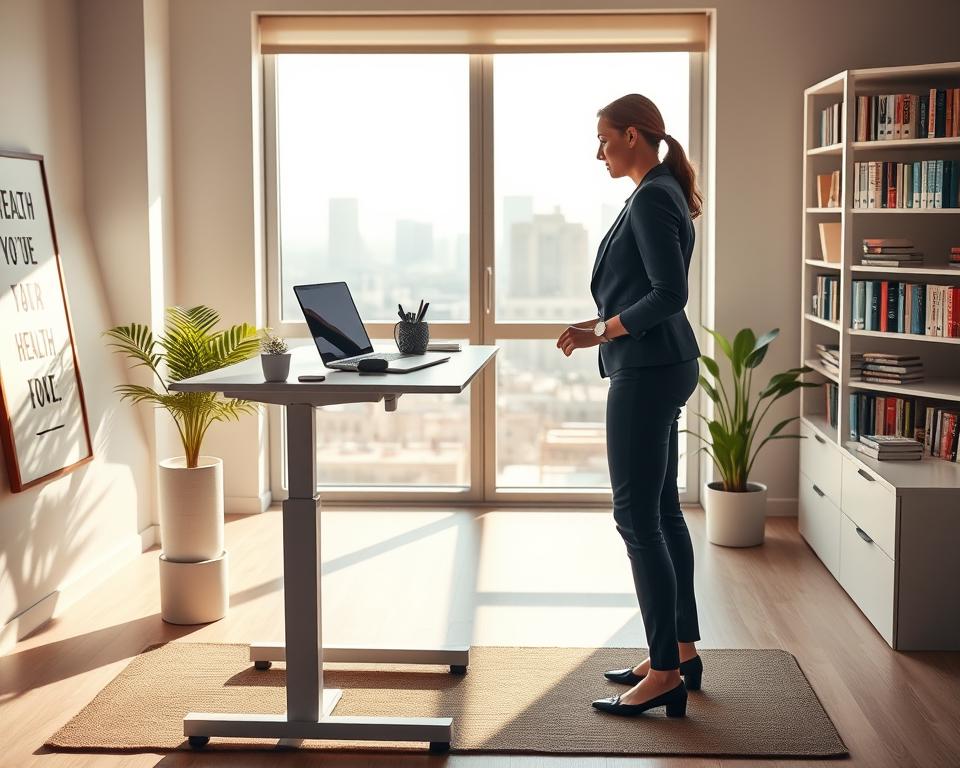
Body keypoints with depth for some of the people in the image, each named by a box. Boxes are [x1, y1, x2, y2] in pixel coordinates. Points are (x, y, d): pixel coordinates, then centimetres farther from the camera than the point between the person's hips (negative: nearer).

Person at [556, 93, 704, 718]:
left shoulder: (651, 198, -14)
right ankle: (682, 650, 23)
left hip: (649, 371, -11)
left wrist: (603, 331, -16)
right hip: (662, 367, 11)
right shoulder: (661, 193, 17)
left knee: (638, 517, -8)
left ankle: (665, 675, -3)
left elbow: (669, 293, -22)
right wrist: (605, 325, 12)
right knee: (662, 510, 14)